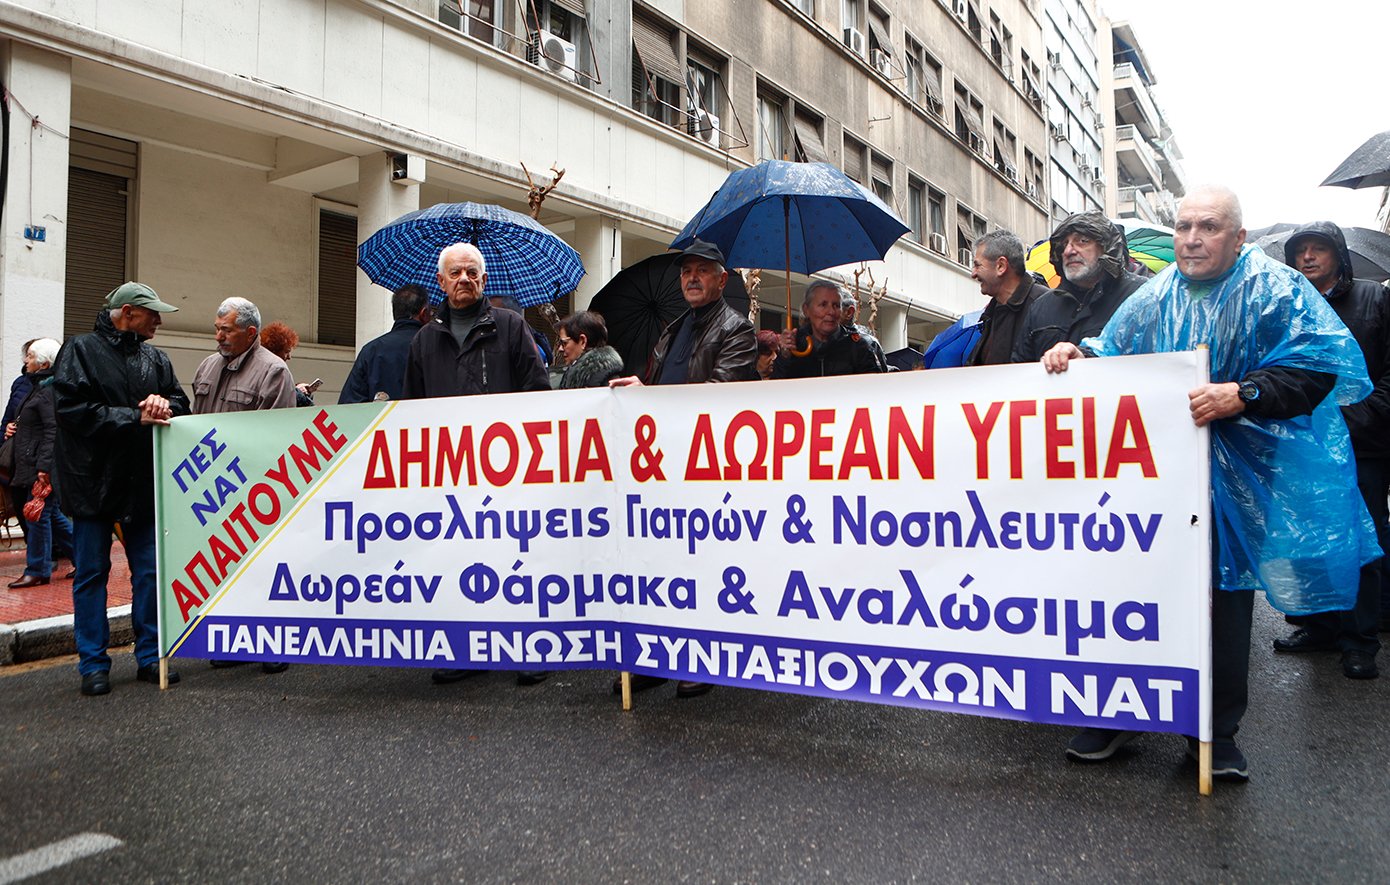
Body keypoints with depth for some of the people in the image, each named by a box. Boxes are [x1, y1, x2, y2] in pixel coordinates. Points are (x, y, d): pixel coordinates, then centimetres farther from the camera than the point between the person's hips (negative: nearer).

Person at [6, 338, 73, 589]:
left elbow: (53, 430, -23)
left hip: (42, 468, -10)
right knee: (53, 514, 14)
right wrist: (14, 427, 13)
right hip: (33, 466, 10)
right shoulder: (39, 387, 16)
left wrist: (44, 467, -26)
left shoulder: (49, 391, -15)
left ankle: (37, 571, 5)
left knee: (38, 515, -3)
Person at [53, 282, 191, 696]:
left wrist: (165, 404, -12)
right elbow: (74, 410, -13)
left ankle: (149, 656, 17)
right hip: (93, 481, -4)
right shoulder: (80, 351, -3)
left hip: (144, 484, 5)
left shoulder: (155, 358, 12)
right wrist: (136, 418, -16)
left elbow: (180, 401, 10)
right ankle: (93, 665, 13)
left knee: (150, 571, 7)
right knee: (91, 574, 4)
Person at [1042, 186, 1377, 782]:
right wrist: (1079, 353, -1)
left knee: (1225, 599, 6)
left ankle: (1217, 732, 22)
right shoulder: (1154, 298, 11)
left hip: (1236, 483, -3)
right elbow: (1112, 353, 20)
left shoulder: (1273, 290, -2)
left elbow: (1321, 364, -11)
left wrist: (1242, 395, -24)